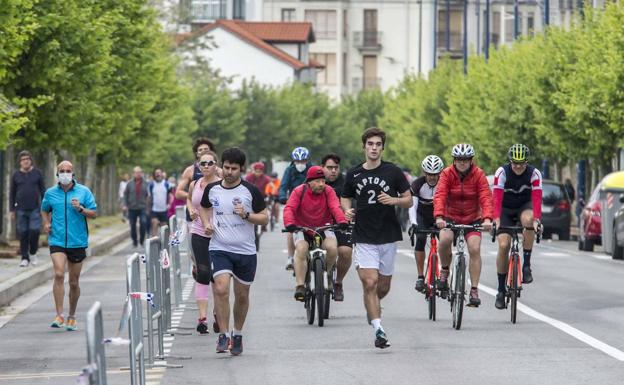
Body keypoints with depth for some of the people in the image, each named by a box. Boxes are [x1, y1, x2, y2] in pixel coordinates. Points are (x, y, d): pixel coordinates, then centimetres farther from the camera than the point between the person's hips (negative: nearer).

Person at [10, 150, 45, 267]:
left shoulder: (37, 173, 4)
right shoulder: (16, 175, 5)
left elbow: (43, 190, 9)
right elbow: (12, 193, 10)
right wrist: (12, 210, 6)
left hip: (35, 209, -1)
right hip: (21, 209, 1)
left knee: (34, 231, -12)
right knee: (23, 234, 1)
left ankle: (33, 253, 11)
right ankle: (24, 258, 9)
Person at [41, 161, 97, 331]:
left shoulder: (84, 191, 2)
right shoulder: (50, 193, 6)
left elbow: (94, 213, 2)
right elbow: (45, 210, 24)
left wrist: (81, 209, -16)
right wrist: (46, 223, 4)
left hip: (77, 241, 1)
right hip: (57, 240, -1)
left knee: (74, 282, 9)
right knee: (59, 274, -21)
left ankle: (72, 317, 25)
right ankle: (59, 315, -21)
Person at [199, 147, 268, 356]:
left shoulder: (250, 191, -3)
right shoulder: (212, 189, 3)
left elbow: (264, 218, 2)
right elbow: (203, 207, 23)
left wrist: (246, 215, -16)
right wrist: (206, 223, 4)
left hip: (246, 252, 0)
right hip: (219, 249, 0)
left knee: (242, 295, 10)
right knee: (221, 289, -19)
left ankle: (237, 335, 29)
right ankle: (223, 336, -12)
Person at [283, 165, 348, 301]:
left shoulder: (328, 191, -5)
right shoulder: (299, 191, -9)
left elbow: (335, 208, -19)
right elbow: (289, 208, -20)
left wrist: (342, 221, -38)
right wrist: (289, 223, -40)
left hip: (323, 228, 1)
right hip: (302, 229, -1)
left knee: (332, 247, -26)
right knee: (301, 249, -30)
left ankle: (327, 273, 6)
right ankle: (300, 286, -29)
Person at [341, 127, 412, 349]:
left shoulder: (393, 172, 0)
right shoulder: (353, 175, 3)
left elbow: (408, 200, 4)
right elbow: (345, 198, 18)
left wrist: (393, 200, -17)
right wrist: (347, 210, -5)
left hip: (388, 237, 1)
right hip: (364, 238, -1)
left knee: (383, 287, 10)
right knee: (370, 283, -14)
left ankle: (372, 307, 43)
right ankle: (378, 330, -12)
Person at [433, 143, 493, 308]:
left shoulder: (478, 175, -11)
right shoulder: (447, 174, -11)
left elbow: (486, 197, -20)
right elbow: (439, 195, -22)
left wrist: (487, 218, -37)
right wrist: (439, 217, -39)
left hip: (473, 219, 0)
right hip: (450, 217, 0)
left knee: (475, 249, -18)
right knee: (444, 239, -29)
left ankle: (474, 290, -12)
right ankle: (444, 271, -2)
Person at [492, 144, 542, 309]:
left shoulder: (534, 174, -19)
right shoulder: (502, 173, -22)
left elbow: (537, 199, -28)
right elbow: (496, 198, -29)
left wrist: (536, 220, -43)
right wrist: (496, 220, -42)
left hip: (524, 206, 0)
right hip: (506, 209, 0)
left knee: (528, 219, -36)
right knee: (503, 246, -15)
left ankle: (527, 265, -24)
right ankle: (501, 290, -3)